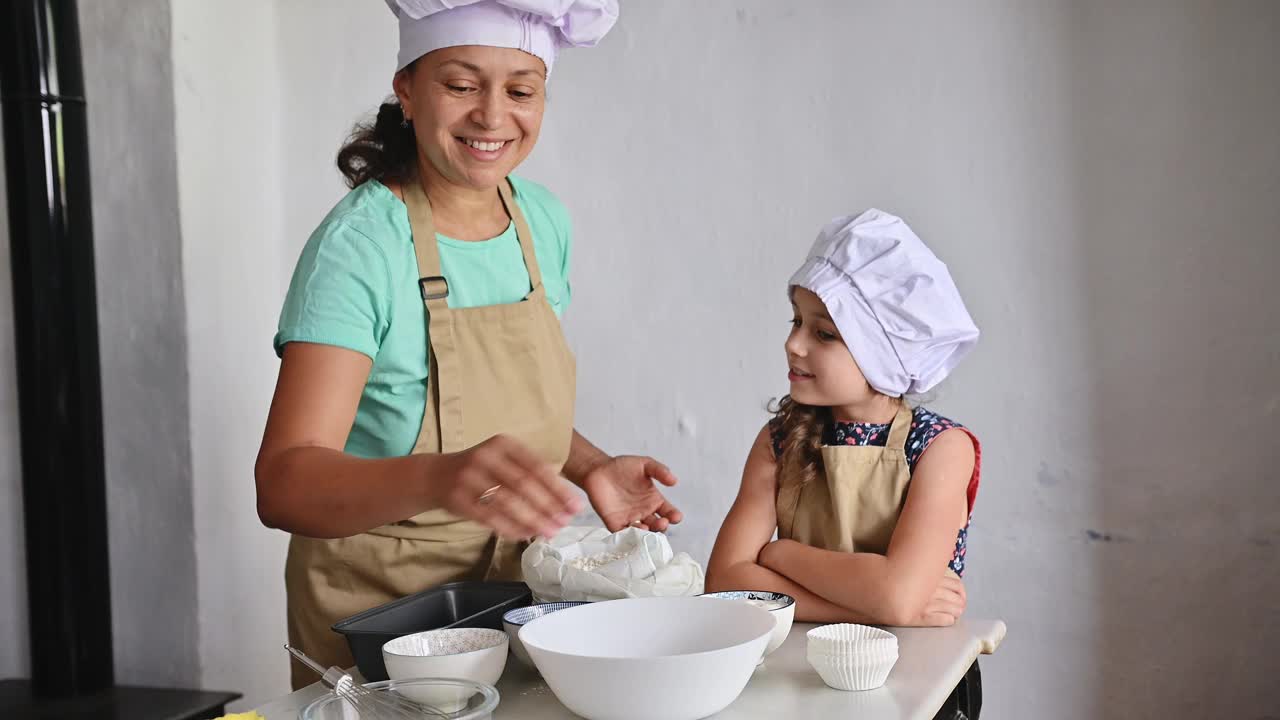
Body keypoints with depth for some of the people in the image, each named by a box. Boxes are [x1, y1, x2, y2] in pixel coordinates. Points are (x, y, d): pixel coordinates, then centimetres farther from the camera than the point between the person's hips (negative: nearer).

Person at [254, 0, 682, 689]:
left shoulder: (545, 221, -3)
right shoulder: (359, 245, -22)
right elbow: (283, 484, -32)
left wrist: (590, 470, -6)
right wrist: (439, 478, -48)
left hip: (513, 585, 6)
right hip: (375, 607, -5)